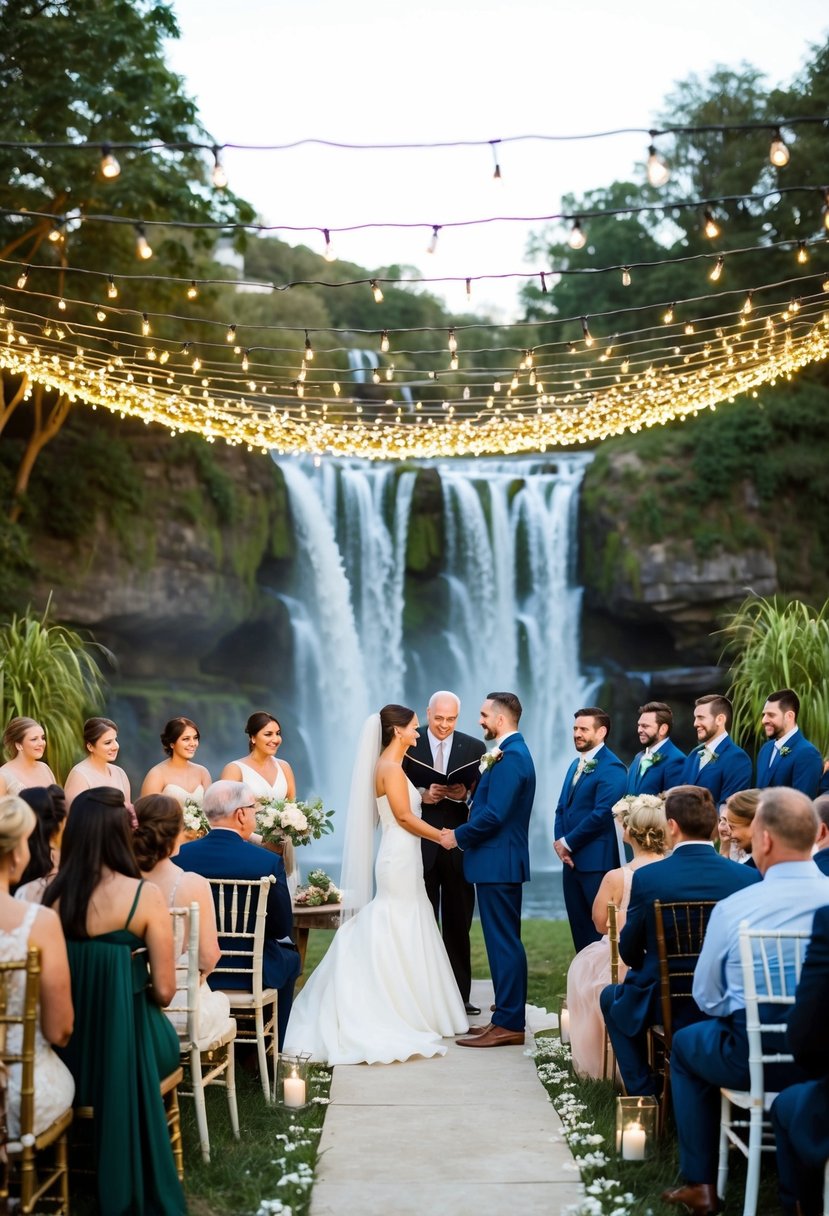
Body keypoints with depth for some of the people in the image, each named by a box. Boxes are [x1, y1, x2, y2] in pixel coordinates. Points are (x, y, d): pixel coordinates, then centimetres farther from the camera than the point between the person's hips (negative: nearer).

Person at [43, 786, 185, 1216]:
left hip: (64, 1050, 3)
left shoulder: (52, 894, -7)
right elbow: (164, 990, -12)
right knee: (169, 1040, 31)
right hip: (123, 1041, -3)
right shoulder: (145, 896, -16)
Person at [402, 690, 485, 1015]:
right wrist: (422, 795, -17)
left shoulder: (474, 748, 4)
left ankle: (459, 994, 16)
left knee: (458, 923, 8)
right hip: (420, 844, -1)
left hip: (459, 845, 1)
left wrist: (467, 794, -15)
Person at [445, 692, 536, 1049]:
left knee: (503, 941, -6)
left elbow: (494, 815, -24)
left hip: (498, 862, -11)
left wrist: (458, 836, -12)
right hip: (502, 861, 11)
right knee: (504, 940, 14)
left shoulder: (510, 757, -17)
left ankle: (508, 1024, -2)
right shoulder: (512, 752, 15)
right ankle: (507, 1016, 22)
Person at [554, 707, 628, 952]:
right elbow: (562, 809, 17)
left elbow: (602, 814, -19)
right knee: (579, 928, 11)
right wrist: (559, 842, -1)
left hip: (597, 861, -8)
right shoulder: (576, 765, 17)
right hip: (572, 860, 8)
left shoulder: (611, 767, -11)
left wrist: (568, 843, -12)